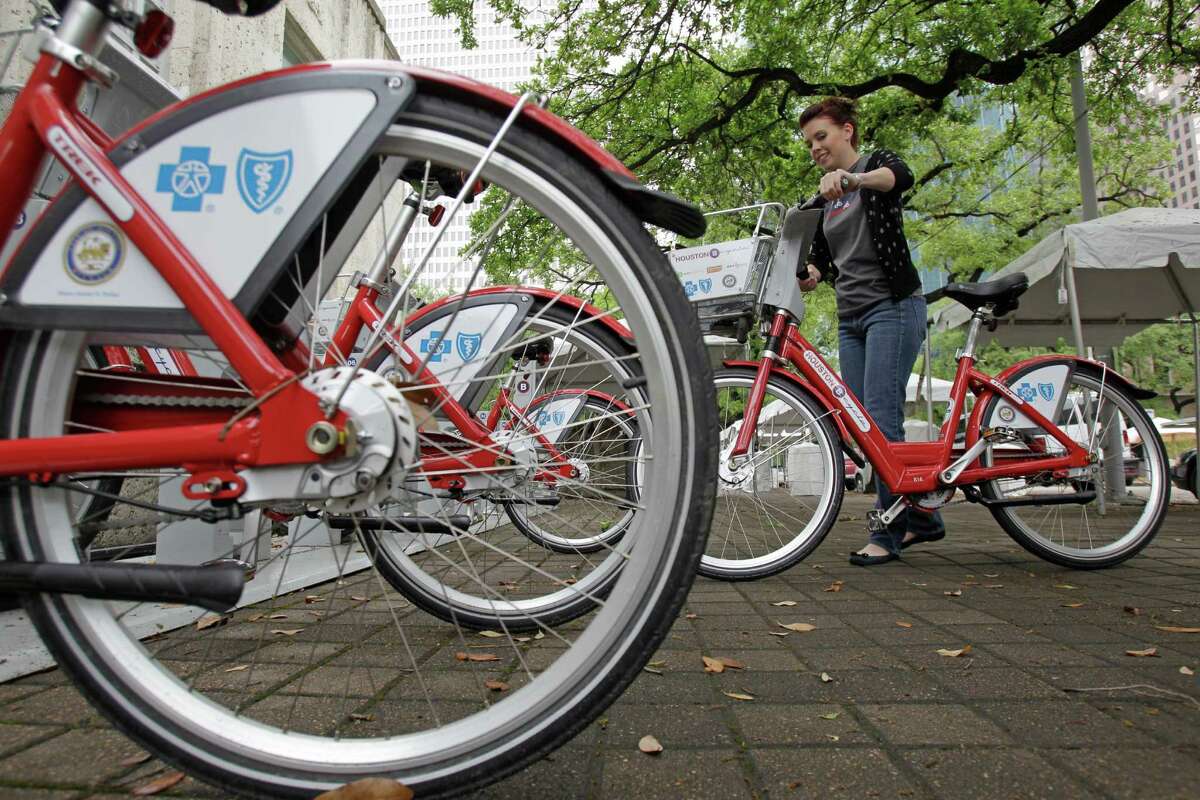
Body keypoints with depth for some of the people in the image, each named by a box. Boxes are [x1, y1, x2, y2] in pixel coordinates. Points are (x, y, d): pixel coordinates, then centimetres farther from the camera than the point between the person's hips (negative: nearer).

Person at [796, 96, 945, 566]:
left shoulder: (876, 163, 1)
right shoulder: (825, 200, 20)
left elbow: (901, 177, -24)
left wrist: (854, 177, -44)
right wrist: (808, 276, -6)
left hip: (892, 306, -8)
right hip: (850, 316, 8)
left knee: (882, 418, -14)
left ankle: (889, 534, -6)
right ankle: (922, 518, 19)